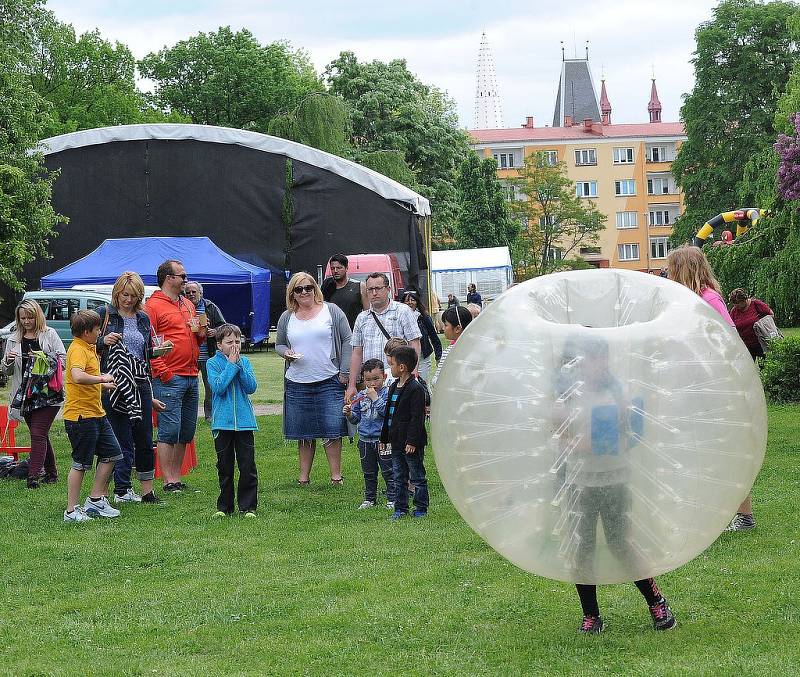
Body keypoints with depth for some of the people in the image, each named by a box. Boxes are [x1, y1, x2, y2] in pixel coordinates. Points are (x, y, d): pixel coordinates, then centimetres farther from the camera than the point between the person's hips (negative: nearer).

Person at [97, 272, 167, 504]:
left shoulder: (143, 319, 15)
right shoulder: (104, 315, 1)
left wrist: (158, 351, 3)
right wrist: (104, 342, -18)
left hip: (140, 383, 5)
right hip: (114, 384, -5)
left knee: (145, 439, 5)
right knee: (122, 439, -5)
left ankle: (147, 491, 11)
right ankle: (122, 491, 2)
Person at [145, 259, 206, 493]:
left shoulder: (188, 304, 19)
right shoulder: (153, 306, -5)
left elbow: (199, 340, 29)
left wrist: (200, 332, 6)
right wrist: (162, 372, -16)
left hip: (191, 377, 8)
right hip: (169, 379, -8)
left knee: (186, 432, 9)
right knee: (169, 431, -8)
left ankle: (177, 478, 17)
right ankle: (168, 482, -4)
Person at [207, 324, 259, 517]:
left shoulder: (245, 362, 7)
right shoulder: (213, 363, -1)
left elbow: (251, 387, -5)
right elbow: (218, 387, -16)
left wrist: (239, 364, -11)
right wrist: (231, 364, -13)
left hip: (244, 421, 2)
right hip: (222, 421, -2)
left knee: (247, 466, 0)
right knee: (224, 467, 7)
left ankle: (248, 506, 7)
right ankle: (224, 506, 17)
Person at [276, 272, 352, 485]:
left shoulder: (331, 311, 1)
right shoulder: (287, 317, 10)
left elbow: (347, 341, 1)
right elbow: (278, 344, 19)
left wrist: (344, 371, -5)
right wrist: (285, 352, -5)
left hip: (329, 382, -3)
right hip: (297, 384, 3)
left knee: (332, 430, -3)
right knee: (303, 433, 7)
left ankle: (336, 475, 4)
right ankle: (304, 476, 15)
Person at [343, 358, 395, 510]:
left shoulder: (387, 393, -8)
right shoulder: (361, 396, 7)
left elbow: (387, 411, -24)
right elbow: (356, 418, 12)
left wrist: (375, 398, -23)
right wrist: (349, 414, -8)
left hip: (383, 440, -5)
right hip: (365, 440, 5)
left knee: (388, 471, 1)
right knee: (369, 473, 15)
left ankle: (392, 499, 8)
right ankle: (369, 499, 25)